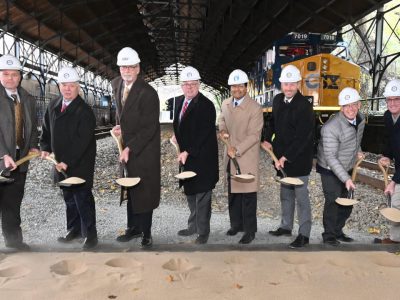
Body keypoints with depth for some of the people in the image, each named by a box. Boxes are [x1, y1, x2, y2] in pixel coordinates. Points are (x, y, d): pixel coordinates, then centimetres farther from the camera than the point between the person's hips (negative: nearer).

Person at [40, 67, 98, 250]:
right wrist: (45, 148, 2)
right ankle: (74, 229, 32)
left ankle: (90, 234, 8)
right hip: (61, 162, 7)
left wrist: (68, 161, -22)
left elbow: (82, 141, -20)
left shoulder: (84, 111, -15)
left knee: (83, 198, -3)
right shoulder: (53, 106, 8)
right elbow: (47, 129, 17)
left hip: (81, 164, -7)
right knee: (69, 197, 17)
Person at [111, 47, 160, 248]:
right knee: (130, 189, 15)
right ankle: (133, 227, 30)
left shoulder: (148, 93, -21)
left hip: (145, 150, -7)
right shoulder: (116, 84, 3)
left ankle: (146, 233, 15)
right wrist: (119, 125, 3)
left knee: (144, 191, 1)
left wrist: (129, 148, -23)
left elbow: (149, 128, -21)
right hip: (127, 145, 7)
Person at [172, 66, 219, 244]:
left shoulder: (206, 105, -16)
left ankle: (203, 232, 16)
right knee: (190, 194, 19)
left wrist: (188, 152, -21)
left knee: (202, 195, 2)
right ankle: (193, 226, 35)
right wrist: (177, 136, 6)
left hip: (202, 159, -8)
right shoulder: (179, 101, 8)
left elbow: (203, 134, -20)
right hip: (186, 157, 8)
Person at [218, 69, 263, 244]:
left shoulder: (255, 108, -14)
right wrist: (222, 130, 1)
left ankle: (250, 230, 13)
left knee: (248, 194, 0)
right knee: (233, 192, 16)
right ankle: (236, 224, 32)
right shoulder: (225, 104, 6)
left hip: (247, 158, -6)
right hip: (230, 157, 6)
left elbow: (254, 135, -16)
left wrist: (237, 150, -21)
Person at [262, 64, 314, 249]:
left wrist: (286, 157, -22)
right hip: (282, 157, 7)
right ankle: (286, 226, 34)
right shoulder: (278, 100, 3)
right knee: (285, 194, 19)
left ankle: (304, 234, 13)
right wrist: (268, 140, 2)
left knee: (301, 197, 1)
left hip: (298, 159, -7)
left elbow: (302, 137, -22)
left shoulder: (304, 106, -19)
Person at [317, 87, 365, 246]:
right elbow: (330, 157, -26)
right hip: (330, 170, -7)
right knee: (333, 202, -5)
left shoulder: (361, 119, -4)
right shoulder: (331, 128, -29)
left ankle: (338, 231, 32)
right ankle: (329, 236, 14)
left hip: (347, 168, 7)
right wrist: (346, 178, -28)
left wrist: (358, 151, 4)